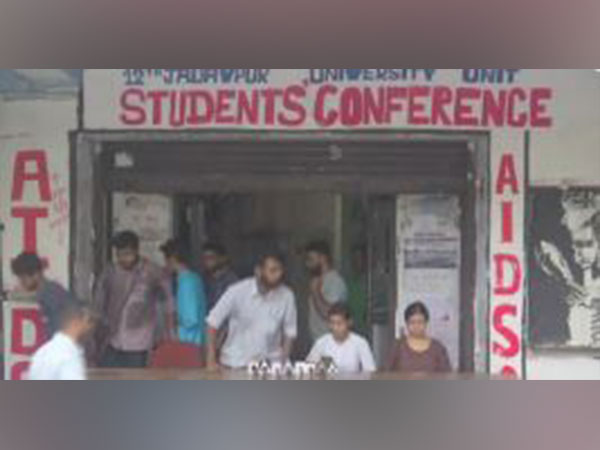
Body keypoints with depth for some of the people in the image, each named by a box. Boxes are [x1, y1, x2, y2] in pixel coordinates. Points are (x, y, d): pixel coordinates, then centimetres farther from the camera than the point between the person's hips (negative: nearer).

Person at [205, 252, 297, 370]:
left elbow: (290, 331, 3)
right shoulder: (238, 291, -12)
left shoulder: (287, 296, -6)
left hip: (270, 364, 2)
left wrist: (284, 362, -4)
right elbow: (213, 322, -7)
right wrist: (211, 359, -9)